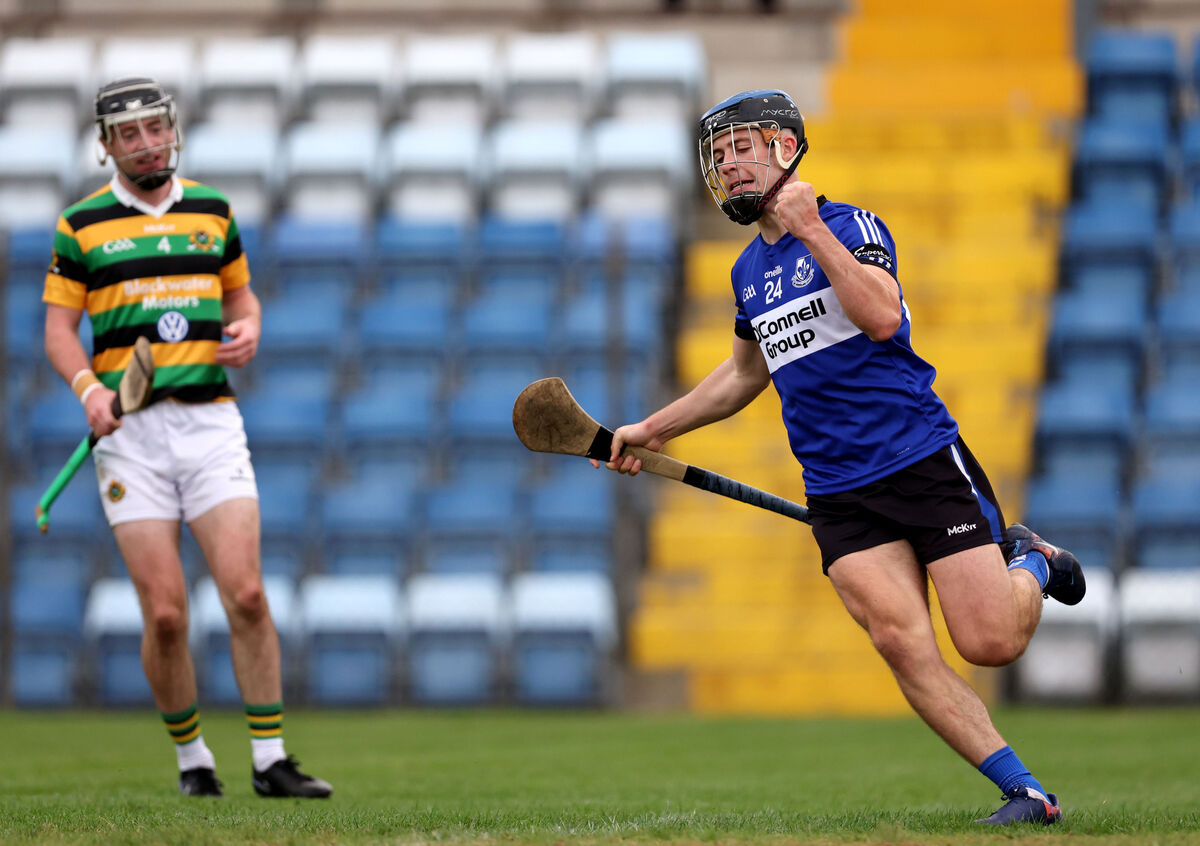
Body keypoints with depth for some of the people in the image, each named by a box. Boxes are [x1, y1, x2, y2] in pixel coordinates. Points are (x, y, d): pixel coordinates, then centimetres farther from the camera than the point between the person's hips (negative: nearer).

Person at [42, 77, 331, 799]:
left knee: (247, 595, -9)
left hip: (211, 420, 2)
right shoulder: (82, 225, 4)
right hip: (130, 427, -2)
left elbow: (241, 293, 24)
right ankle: (191, 757, 12)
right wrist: (89, 388, -13)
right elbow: (60, 327, 5)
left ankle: (271, 760, -2)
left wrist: (248, 330, 1)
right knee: (165, 614, -7)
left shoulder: (212, 210, 12)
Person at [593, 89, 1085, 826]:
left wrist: (812, 231, -20)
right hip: (838, 492, 5)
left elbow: (882, 317, -22)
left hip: (924, 459, -5)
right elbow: (746, 372, 33)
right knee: (903, 644, -17)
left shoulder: (849, 224, -4)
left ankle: (1029, 565, 24)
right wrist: (653, 430, 31)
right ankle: (1025, 792, -10)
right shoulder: (748, 273, 15)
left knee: (990, 643, -11)